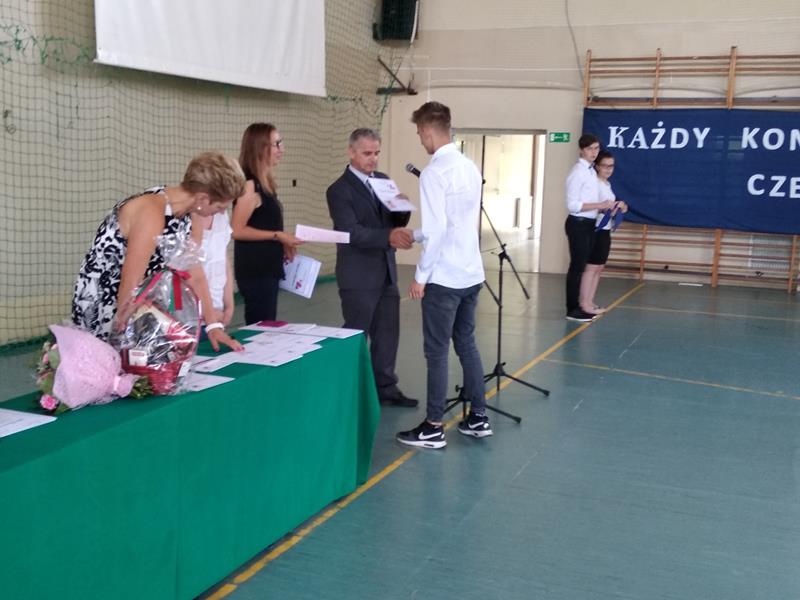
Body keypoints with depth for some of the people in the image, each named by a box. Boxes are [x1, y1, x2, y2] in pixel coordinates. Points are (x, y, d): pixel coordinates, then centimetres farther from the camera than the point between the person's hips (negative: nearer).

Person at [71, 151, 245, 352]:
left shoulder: (188, 215, -1)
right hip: (103, 308, -8)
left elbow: (195, 276, 5)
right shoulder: (152, 212, -26)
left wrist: (213, 325, 3)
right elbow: (130, 285, -27)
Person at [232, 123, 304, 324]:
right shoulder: (250, 184, -14)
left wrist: (282, 244, 9)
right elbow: (237, 230, -19)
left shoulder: (264, 183, 12)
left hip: (267, 268, 9)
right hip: (255, 270, -9)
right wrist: (278, 236, -15)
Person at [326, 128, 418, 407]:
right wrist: (389, 236, -35)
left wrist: (403, 209, -10)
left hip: (386, 272, 7)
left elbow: (396, 222, 13)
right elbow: (352, 232, -22)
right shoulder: (339, 190, -11)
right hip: (358, 276, -7)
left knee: (388, 334, 12)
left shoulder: (383, 181, 10)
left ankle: (385, 387, 23)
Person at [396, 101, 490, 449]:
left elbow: (435, 230, -20)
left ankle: (433, 428, 10)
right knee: (467, 345, 17)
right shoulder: (470, 167, 8)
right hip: (471, 273, 8)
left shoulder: (434, 173, -16)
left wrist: (421, 276, -13)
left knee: (437, 352, 1)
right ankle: (478, 417, 25)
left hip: (444, 277, -8)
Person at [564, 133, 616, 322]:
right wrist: (600, 205, -20)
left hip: (589, 224, 9)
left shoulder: (591, 171, 13)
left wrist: (605, 206, 5)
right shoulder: (577, 172, -16)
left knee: (582, 266, 13)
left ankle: (578, 306, 21)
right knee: (577, 267, -5)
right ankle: (572, 309, 1)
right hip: (578, 224, -9)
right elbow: (572, 205, -22)